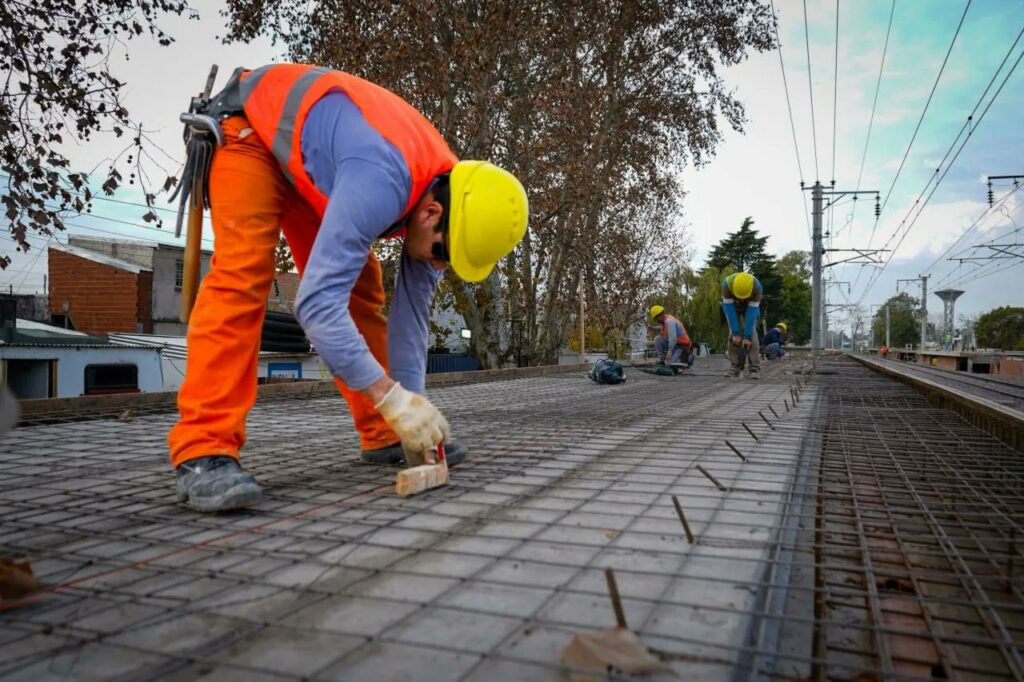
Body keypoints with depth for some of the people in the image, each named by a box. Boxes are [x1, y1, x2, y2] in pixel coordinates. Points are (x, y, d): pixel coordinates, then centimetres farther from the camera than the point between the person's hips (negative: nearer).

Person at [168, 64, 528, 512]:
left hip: (310, 156, 7)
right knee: (241, 276, -26)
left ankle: (383, 437, 6)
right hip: (252, 128, -7)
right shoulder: (380, 184, -41)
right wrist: (391, 396, -43)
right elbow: (316, 302, -44)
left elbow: (411, 310, -9)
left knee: (360, 290, -1)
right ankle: (203, 450, -25)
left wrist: (410, 404, -12)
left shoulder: (441, 194, -14)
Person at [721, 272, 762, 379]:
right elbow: (729, 310, -34)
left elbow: (751, 312, -35)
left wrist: (747, 336, -35)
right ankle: (735, 366, -7)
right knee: (733, 334, -13)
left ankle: (754, 368, -17)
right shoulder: (727, 284, -39)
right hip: (732, 306, 1)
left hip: (751, 307, -1)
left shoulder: (757, 286, -38)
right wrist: (735, 333, -33)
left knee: (751, 333, -17)